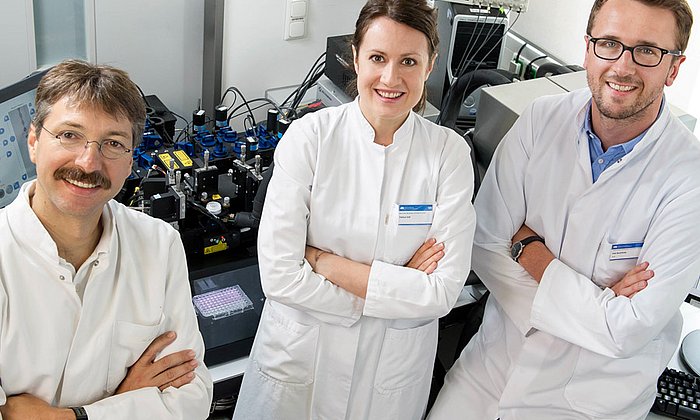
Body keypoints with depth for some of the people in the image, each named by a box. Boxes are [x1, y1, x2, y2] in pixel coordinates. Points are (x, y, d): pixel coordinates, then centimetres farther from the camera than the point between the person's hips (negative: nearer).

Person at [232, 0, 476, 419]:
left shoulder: (449, 152, -11)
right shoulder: (309, 136, -14)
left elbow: (443, 291, -16)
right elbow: (279, 275, -18)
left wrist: (324, 261, -19)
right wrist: (397, 286, -18)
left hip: (392, 368, 1)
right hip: (298, 355, 0)